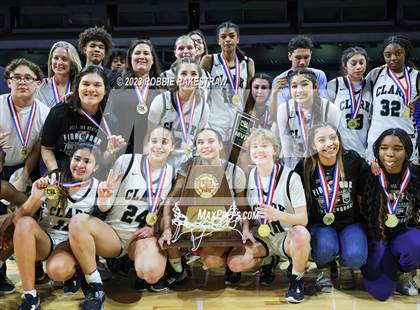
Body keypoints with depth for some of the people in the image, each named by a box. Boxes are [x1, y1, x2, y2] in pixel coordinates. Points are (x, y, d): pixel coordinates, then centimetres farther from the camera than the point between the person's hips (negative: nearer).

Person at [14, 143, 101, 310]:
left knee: (58, 270, -35)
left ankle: (71, 273, 6)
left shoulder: (97, 189, -4)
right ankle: (30, 296, -23)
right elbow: (19, 220, -8)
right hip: (44, 239, 2)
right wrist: (35, 197, -28)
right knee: (25, 223, -31)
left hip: (71, 243, -2)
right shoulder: (53, 179, -6)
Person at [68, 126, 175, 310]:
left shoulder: (173, 173, 5)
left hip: (144, 235, 0)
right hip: (113, 231, 1)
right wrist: (103, 198, -26)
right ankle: (95, 287, -18)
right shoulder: (126, 161, -4)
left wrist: (155, 226, -5)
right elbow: (105, 207, -2)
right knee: (78, 222, -33)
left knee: (151, 273, -36)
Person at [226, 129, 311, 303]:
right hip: (262, 237, 4)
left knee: (301, 234, -39)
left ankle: (297, 280, -11)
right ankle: (269, 260, 11)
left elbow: (303, 219, -18)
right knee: (234, 263, -21)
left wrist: (278, 215, -37)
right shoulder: (249, 177, -3)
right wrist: (245, 229, -7)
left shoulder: (290, 177, -17)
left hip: (287, 236, -3)